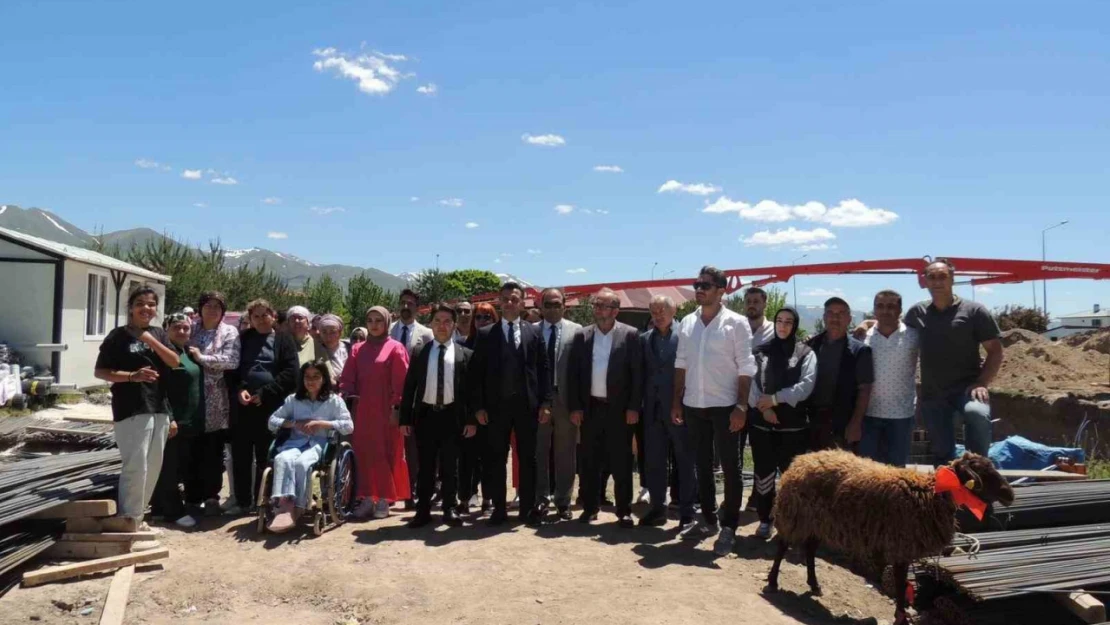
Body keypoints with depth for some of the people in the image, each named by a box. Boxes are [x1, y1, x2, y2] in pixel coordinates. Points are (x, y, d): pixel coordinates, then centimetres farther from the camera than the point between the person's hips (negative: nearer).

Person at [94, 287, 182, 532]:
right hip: (131, 409, -6)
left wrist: (151, 341, -9)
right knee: (136, 465, -10)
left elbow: (175, 362, 2)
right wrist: (133, 376, -17)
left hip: (159, 407, 6)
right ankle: (128, 517, 0)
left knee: (153, 465, 9)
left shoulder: (158, 333, 13)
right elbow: (100, 372, -4)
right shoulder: (119, 335, -1)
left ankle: (138, 514, 20)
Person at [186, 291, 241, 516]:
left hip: (215, 400, -3)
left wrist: (202, 358, -11)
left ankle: (211, 496, 9)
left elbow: (231, 360, -12)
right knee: (194, 448, 5)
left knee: (213, 450, 1)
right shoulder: (192, 330, 13)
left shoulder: (229, 332, 2)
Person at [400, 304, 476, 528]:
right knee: (425, 465, 8)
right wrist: (405, 418, 0)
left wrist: (471, 419, -4)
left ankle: (450, 509, 17)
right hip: (425, 414, 1)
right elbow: (409, 387, 5)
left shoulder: (464, 354, 3)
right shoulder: (420, 352, 5)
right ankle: (423, 510, 16)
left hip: (452, 415, -1)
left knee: (450, 465, 6)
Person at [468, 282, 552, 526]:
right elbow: (477, 372, 1)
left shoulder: (534, 332, 6)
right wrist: (478, 406, -5)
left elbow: (543, 369, 3)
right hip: (496, 406, 0)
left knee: (528, 459, 7)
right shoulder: (485, 334, 3)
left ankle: (528, 509, 17)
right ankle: (499, 509, 16)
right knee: (496, 460, 6)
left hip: (527, 405, 1)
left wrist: (545, 402, -4)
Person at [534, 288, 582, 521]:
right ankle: (541, 498, 20)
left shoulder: (576, 331, 1)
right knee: (539, 452, 8)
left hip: (565, 399, 0)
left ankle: (563, 501, 18)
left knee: (565, 453, 8)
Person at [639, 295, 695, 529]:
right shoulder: (645, 338, 11)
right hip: (653, 409, 5)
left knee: (685, 461, 5)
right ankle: (657, 509, 22)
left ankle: (687, 513, 12)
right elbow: (642, 372, 10)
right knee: (654, 461, 11)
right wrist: (640, 404, 3)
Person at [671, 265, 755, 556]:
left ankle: (728, 527, 13)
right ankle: (708, 519, 27)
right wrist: (676, 401, 6)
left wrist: (741, 406, -14)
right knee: (702, 465, 14)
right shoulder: (687, 323, 6)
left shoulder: (736, 323, -7)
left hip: (724, 406, -5)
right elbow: (681, 365, 9)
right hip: (693, 405, 5)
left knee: (730, 468, 3)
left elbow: (745, 368, -9)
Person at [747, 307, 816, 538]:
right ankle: (765, 519, 18)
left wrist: (775, 398, -13)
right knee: (764, 472, 6)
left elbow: (806, 384, -8)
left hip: (793, 423, -2)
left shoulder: (805, 353, 4)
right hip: (761, 422, 2)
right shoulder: (761, 351, 9)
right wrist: (763, 406, -13)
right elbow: (750, 380, 1)